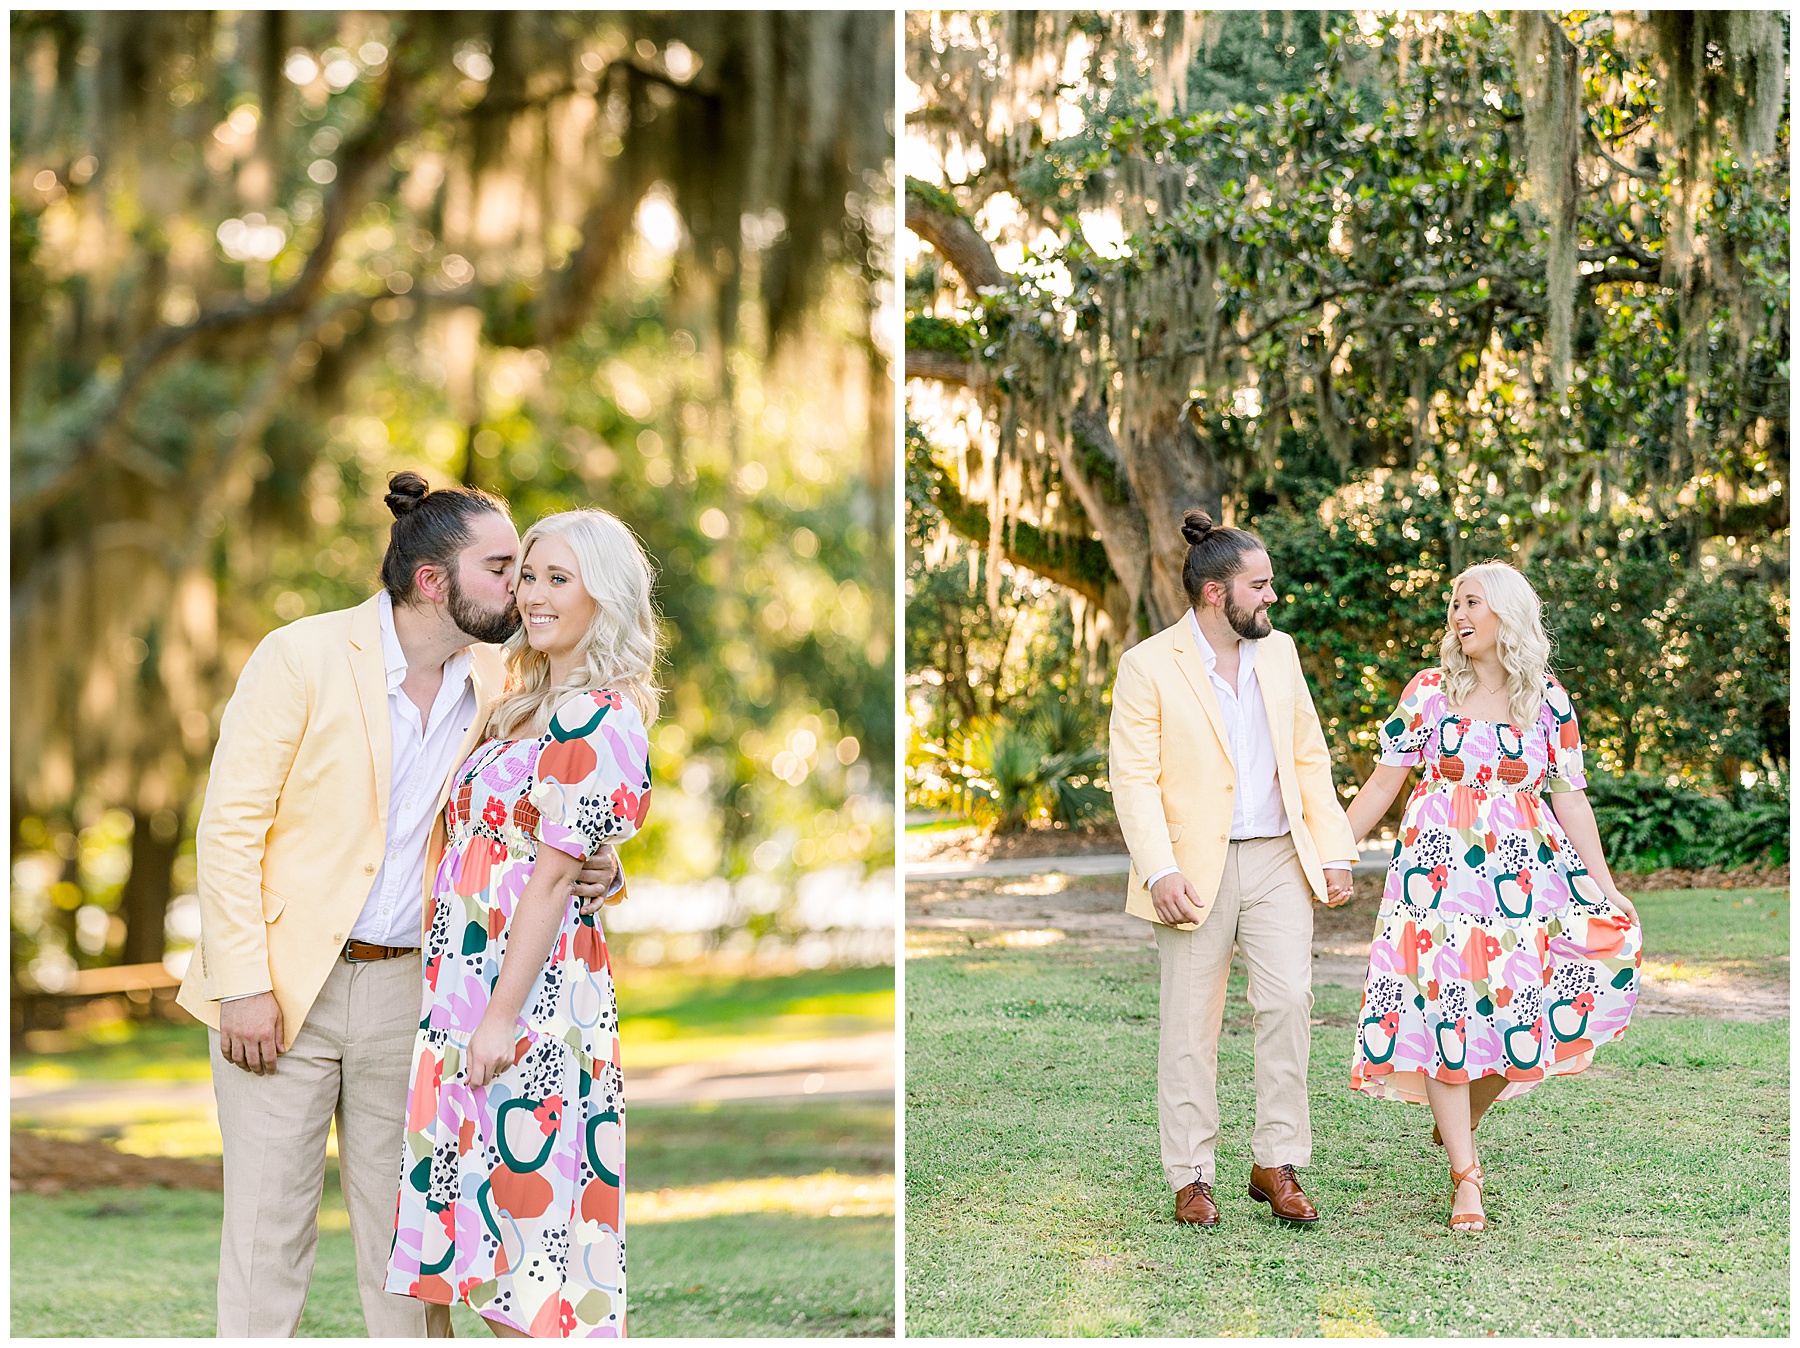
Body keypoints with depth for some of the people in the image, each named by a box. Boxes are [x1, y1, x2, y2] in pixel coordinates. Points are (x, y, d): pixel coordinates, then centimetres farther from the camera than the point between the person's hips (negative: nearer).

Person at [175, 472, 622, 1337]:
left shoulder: (495, 684, 4)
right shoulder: (302, 657, -10)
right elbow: (229, 825, -10)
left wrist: (586, 868, -6)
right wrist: (242, 984, -15)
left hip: (406, 985, 4)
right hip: (282, 983, -4)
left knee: (405, 1225, 9)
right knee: (268, 1226, 0)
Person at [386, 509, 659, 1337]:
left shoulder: (598, 717, -13)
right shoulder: (535, 704, 16)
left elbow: (553, 874, -17)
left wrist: (502, 1016, -18)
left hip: (532, 988, -9)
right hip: (472, 978, 9)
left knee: (522, 1199, -5)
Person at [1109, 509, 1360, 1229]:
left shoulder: (1279, 652, 10)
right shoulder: (1150, 665, -5)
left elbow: (1309, 759, 14)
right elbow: (1134, 779, -9)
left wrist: (1334, 853, 8)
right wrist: (1160, 869, -19)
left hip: (1279, 860, 4)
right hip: (1196, 868, -4)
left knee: (1288, 1001, -6)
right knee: (1190, 1025, 2)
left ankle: (1277, 1164, 4)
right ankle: (1190, 1179, 10)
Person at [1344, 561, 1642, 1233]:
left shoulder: (1550, 703, 6)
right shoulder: (1428, 691, 5)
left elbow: (1570, 801, 7)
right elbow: (1384, 782, 7)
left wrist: (1606, 887, 2)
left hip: (1523, 872, 1)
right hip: (1440, 870, -1)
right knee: (1442, 1009, -7)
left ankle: (1461, 1115, 15)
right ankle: (1466, 1176, -1)